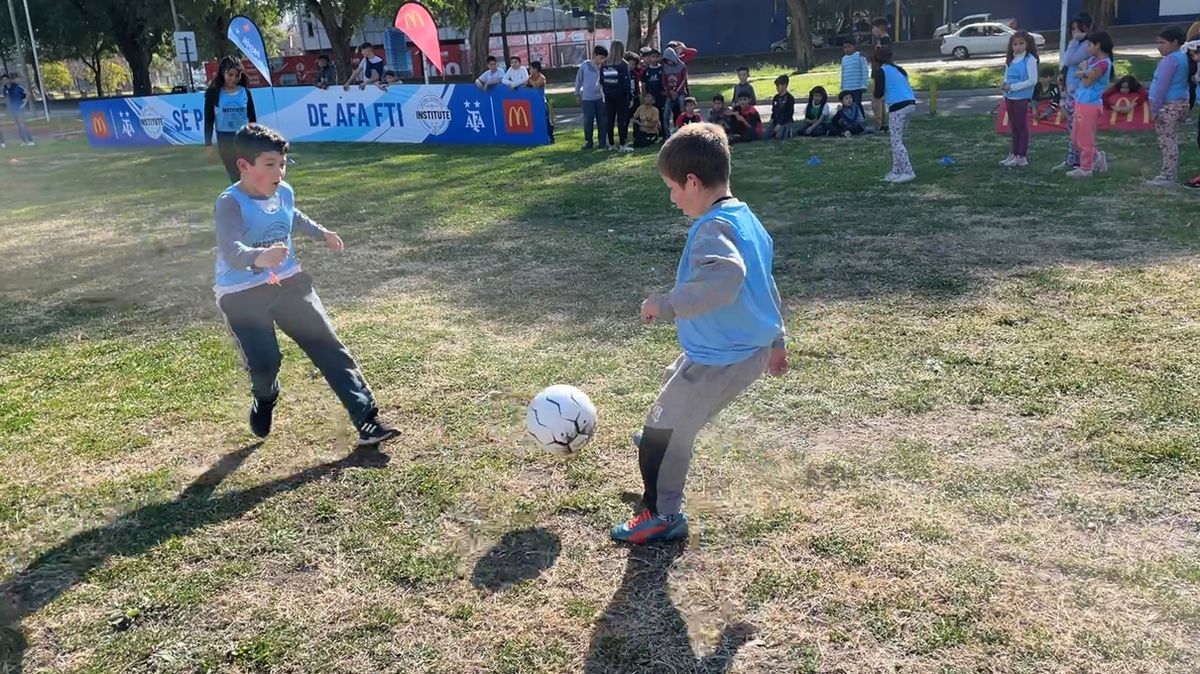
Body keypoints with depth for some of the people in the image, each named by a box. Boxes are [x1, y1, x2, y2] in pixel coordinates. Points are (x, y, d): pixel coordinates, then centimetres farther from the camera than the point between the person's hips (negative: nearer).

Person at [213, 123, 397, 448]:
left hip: (289, 283, 6)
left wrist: (322, 233, 35)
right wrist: (259, 257, -59)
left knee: (329, 346, -4)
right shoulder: (231, 203, -22)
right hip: (243, 296, -5)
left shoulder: (284, 192, 0)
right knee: (264, 362, -17)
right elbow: (230, 250, -39)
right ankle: (264, 399, 24)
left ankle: (367, 420, -4)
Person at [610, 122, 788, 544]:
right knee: (676, 383, 35)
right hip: (752, 348, 11)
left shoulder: (713, 228, -24)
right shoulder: (745, 217, 8)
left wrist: (667, 304, -38)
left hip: (722, 360, -11)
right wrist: (776, 340, 27)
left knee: (665, 426, 1)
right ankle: (661, 445, 61)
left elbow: (725, 278, -45)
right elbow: (764, 281, 17)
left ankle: (663, 515, 15)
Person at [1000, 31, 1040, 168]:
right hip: (1009, 97, 7)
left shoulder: (1029, 59, -10)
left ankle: (1022, 157, 7)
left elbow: (1032, 80, -15)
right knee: (1014, 127, 14)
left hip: (1022, 97, -7)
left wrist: (1012, 87, -18)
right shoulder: (1010, 60, 10)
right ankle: (1014, 154, 23)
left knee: (1022, 127, 1)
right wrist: (1004, 84, -5)